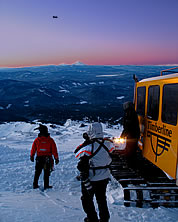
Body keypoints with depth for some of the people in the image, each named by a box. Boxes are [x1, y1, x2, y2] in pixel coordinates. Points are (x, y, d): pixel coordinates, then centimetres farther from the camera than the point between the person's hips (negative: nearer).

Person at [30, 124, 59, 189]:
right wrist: (56, 158, 2)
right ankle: (46, 185, 12)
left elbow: (33, 149, 4)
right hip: (48, 159, -1)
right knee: (46, 173, 9)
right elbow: (54, 150, -6)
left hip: (39, 158, 2)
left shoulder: (37, 140, -5)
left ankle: (35, 185, 22)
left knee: (37, 172, 15)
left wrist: (32, 156, 19)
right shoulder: (50, 140, -9)